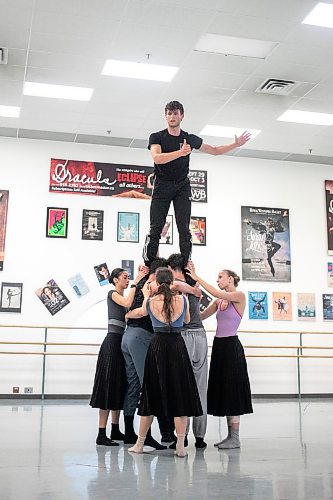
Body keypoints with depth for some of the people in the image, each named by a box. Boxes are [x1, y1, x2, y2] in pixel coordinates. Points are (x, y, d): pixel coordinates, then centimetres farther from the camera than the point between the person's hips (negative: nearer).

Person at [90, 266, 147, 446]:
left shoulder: (125, 296, 20)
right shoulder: (112, 294, -4)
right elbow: (127, 303, -23)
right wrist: (136, 283, -17)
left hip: (122, 343, 9)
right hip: (113, 342, -9)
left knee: (120, 386, 11)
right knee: (109, 386, -10)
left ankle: (115, 430, 20)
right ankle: (101, 434, -9)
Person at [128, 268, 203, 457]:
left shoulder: (149, 302, 0)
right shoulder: (183, 299, -1)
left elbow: (141, 312, 23)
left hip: (157, 346, 1)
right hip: (178, 347, -1)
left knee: (152, 394, 11)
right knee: (180, 394, 4)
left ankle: (140, 443, 19)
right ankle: (180, 446, 3)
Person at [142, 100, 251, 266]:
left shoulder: (190, 139, 10)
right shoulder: (157, 137, 1)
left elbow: (214, 150, 21)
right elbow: (157, 158, -19)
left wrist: (236, 144, 11)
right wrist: (180, 153, -31)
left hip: (182, 186, 2)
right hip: (162, 185, -2)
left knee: (184, 230, -5)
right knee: (155, 229, -10)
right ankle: (147, 266, -9)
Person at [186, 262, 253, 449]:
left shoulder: (239, 296, -8)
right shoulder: (219, 301, 14)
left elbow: (216, 293, -22)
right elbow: (200, 316, 8)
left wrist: (196, 277, -19)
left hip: (231, 346, -8)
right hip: (219, 345, 8)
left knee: (232, 389, -5)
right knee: (222, 389, 9)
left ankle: (235, 438, 2)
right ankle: (230, 435, 17)